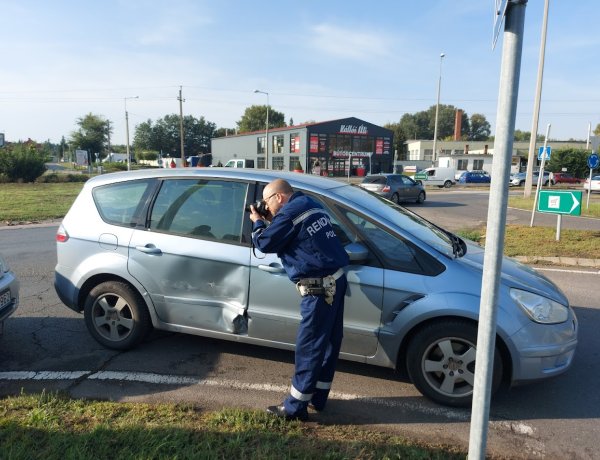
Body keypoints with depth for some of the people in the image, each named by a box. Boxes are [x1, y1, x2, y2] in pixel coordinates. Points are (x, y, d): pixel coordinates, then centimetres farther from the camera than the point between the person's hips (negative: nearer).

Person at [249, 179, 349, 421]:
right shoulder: (311, 205, 16)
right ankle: (317, 397, 29)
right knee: (329, 341, 15)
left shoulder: (289, 213, -12)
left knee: (309, 346, -1)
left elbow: (265, 243, -6)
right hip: (335, 279, 10)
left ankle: (295, 407, 11)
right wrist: (272, 220, 17)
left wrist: (258, 222, 11)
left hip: (319, 286, -10)